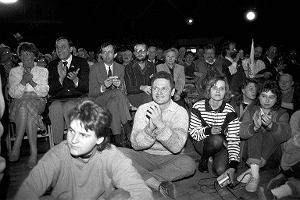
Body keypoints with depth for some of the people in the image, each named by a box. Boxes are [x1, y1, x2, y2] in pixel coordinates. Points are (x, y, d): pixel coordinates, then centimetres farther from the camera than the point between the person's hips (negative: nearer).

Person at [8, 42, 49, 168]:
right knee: (25, 108, -36)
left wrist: (32, 82, -14)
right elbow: (12, 94, 4)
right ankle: (33, 150, -35)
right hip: (18, 102, 1)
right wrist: (23, 82, -12)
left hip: (38, 101, -1)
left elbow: (45, 92, 1)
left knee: (25, 106, -36)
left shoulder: (43, 71, 15)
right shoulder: (14, 71, 16)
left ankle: (17, 145, -32)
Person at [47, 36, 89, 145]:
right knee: (55, 107, -33)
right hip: (57, 100, 2)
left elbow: (86, 87, 1)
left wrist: (76, 80, -21)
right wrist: (61, 78, -15)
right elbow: (50, 91, 4)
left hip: (78, 99, -1)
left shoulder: (82, 63, 9)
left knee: (69, 107, -35)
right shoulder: (52, 65, 14)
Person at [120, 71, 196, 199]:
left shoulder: (180, 112, -8)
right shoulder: (143, 109, -3)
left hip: (170, 159, -1)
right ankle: (159, 185, -25)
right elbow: (135, 144, -12)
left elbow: (176, 147, -21)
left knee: (188, 164, -31)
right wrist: (150, 128, -31)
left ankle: (141, 179, -20)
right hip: (145, 156, 1)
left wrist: (160, 123, -33)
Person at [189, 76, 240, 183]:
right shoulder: (198, 107, -14)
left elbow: (234, 140, -18)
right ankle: (204, 159, -4)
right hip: (202, 143, -1)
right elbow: (193, 132, -10)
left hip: (222, 145, 1)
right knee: (216, 140, -35)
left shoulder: (230, 111, -15)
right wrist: (208, 131, -31)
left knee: (221, 170, -25)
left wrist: (233, 165, -28)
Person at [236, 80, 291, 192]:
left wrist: (270, 125, -38)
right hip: (251, 154, 0)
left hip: (271, 157, 0)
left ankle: (251, 170, -29)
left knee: (273, 134, -24)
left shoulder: (282, 114, 5)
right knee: (256, 132, -25)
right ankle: (255, 175, -37)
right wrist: (254, 127, -35)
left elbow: (286, 134, -17)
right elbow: (242, 132, -13)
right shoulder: (252, 110, 5)